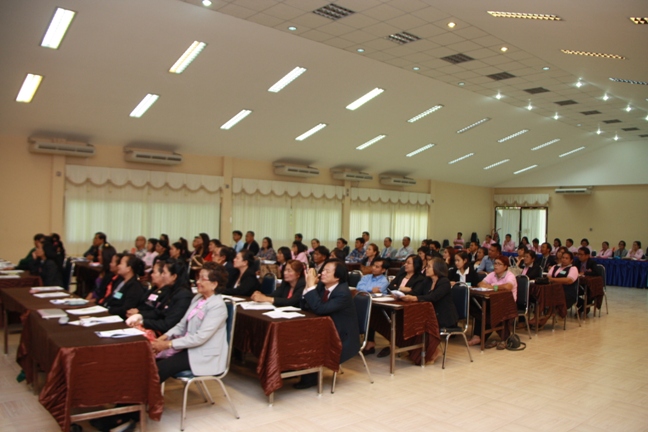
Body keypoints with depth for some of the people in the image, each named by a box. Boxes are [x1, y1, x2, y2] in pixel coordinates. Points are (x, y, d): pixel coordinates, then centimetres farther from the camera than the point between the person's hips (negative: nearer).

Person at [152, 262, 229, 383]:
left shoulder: (217, 306, -19)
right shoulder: (197, 298, 7)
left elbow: (200, 337, -23)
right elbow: (182, 324, 11)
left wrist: (168, 344, -22)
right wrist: (165, 337, -6)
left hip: (205, 356, -7)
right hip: (189, 347, 7)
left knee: (159, 368, -18)